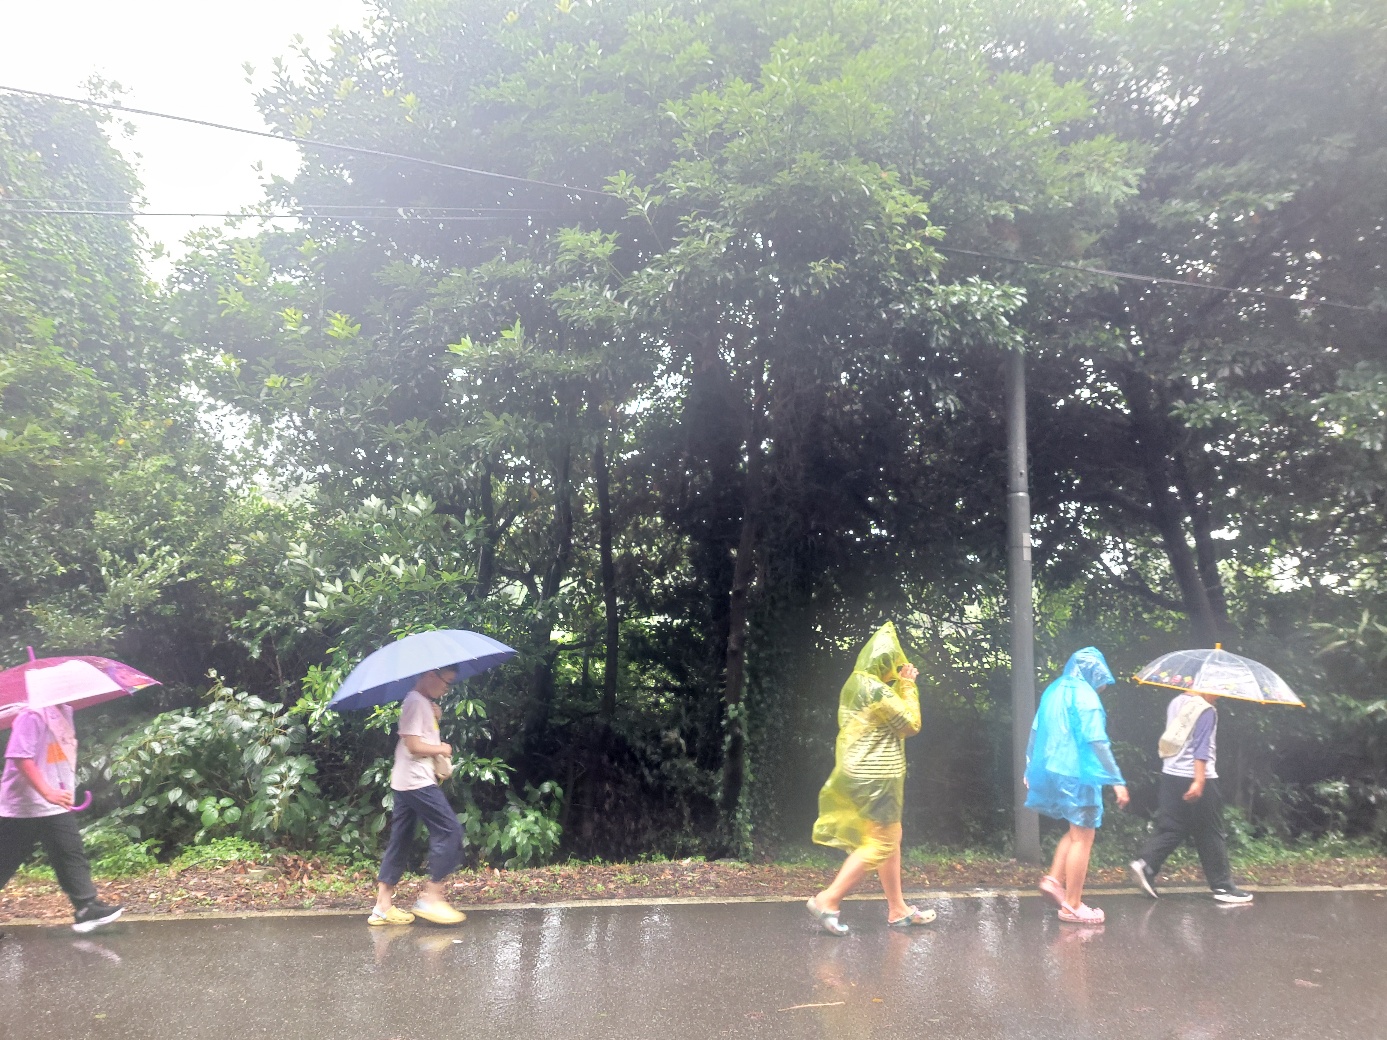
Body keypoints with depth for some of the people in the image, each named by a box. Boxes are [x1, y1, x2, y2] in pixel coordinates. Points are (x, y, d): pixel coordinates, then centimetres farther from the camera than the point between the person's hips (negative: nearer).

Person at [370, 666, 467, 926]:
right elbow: (414, 745, -20)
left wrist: (435, 718, 4)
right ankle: (431, 897, -4)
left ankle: (383, 905, 12)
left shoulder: (425, 703, 16)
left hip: (406, 782, 10)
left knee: (400, 839, 10)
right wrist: (442, 749, -6)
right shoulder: (416, 702, -14)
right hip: (417, 781, -10)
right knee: (449, 830, -7)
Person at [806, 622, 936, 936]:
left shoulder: (857, 684, 10)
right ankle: (828, 901, -4)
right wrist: (908, 687, -1)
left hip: (860, 774, 10)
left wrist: (901, 686, 12)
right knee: (878, 844, -4)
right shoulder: (876, 690, -20)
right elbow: (910, 724, -11)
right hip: (874, 779, -10)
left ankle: (898, 910, 23)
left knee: (891, 840, 16)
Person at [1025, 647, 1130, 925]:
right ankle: (1072, 907, 5)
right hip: (1077, 774, -8)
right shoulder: (1085, 694, -12)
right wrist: (1117, 781, -16)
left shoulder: (1053, 690, 12)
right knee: (1083, 837, 1)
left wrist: (1031, 771, 22)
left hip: (1050, 771, 8)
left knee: (1077, 830, 21)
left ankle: (1054, 879, 10)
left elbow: (1035, 732, 15)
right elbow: (1096, 741, -19)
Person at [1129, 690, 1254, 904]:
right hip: (1196, 779, -7)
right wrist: (1199, 781, -23)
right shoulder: (1207, 711, -13)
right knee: (1210, 835, 4)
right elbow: (1202, 748, -19)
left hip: (1170, 775, 7)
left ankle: (1145, 863, -8)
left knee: (1170, 828, 9)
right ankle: (1223, 886, 13)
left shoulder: (1176, 703, 11)